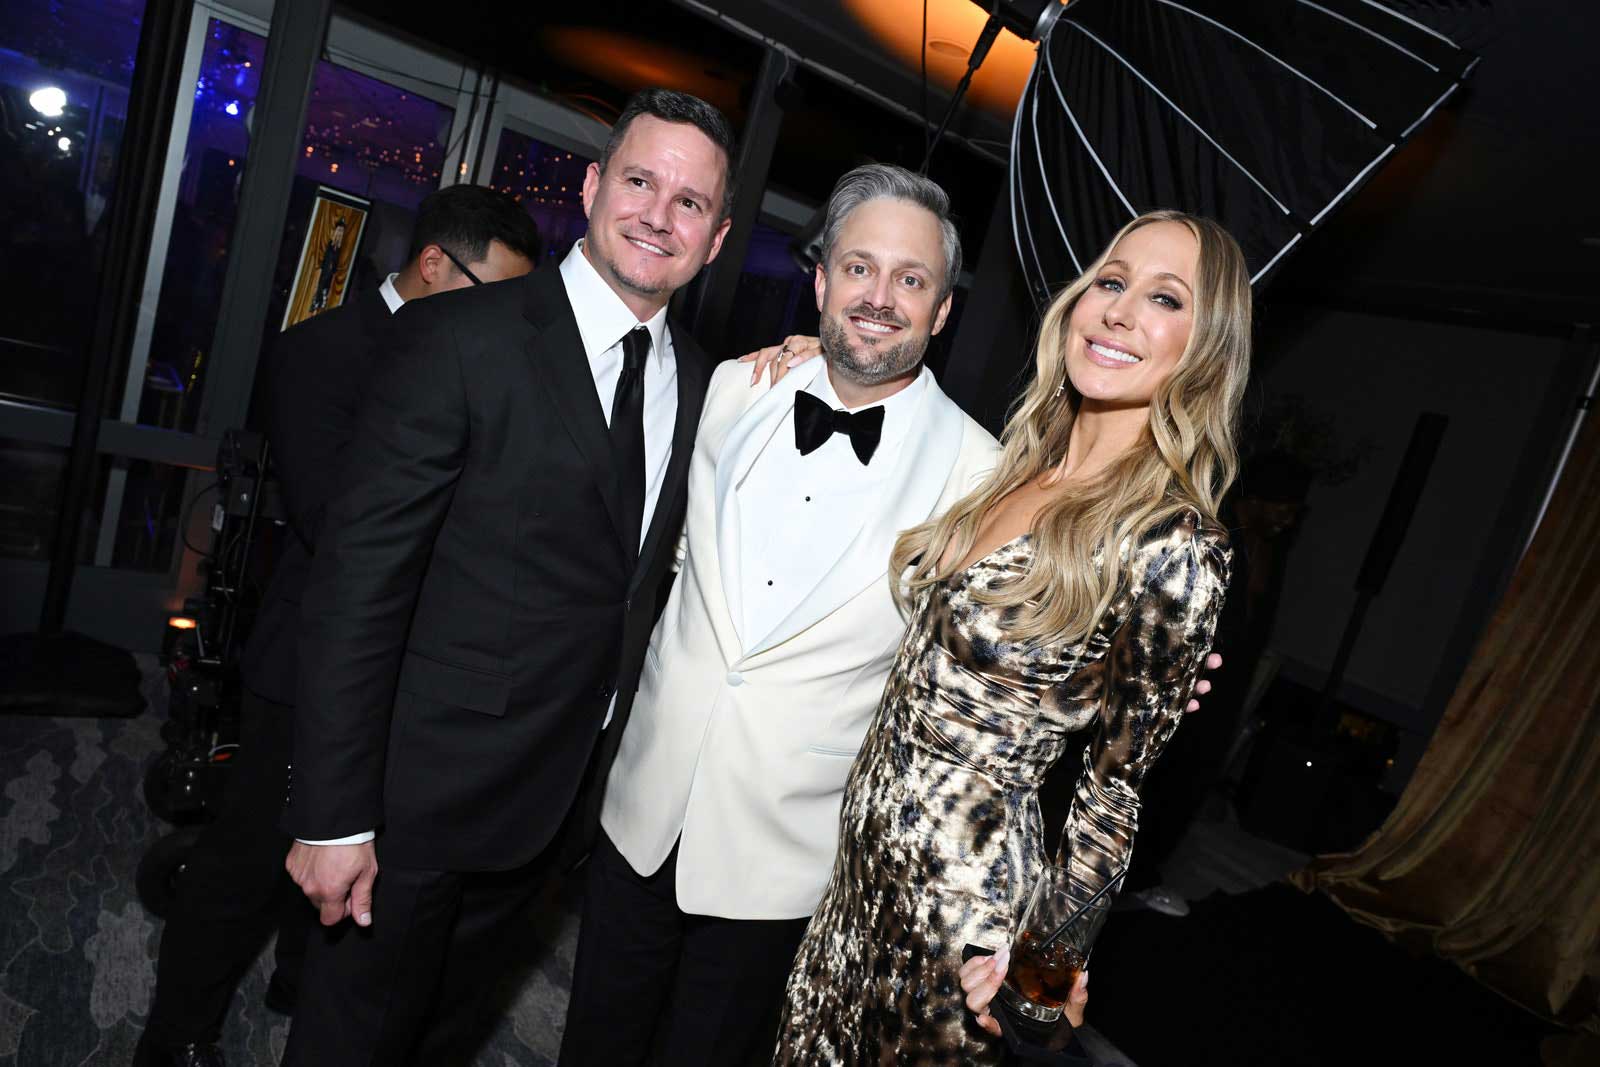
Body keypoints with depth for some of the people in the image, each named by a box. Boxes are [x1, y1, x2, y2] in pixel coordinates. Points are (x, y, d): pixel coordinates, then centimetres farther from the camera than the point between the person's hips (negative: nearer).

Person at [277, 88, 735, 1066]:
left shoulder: (703, 380, 3)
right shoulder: (463, 338, -16)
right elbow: (357, 582, -18)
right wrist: (332, 817, -18)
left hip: (559, 796, 5)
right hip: (423, 793, -5)